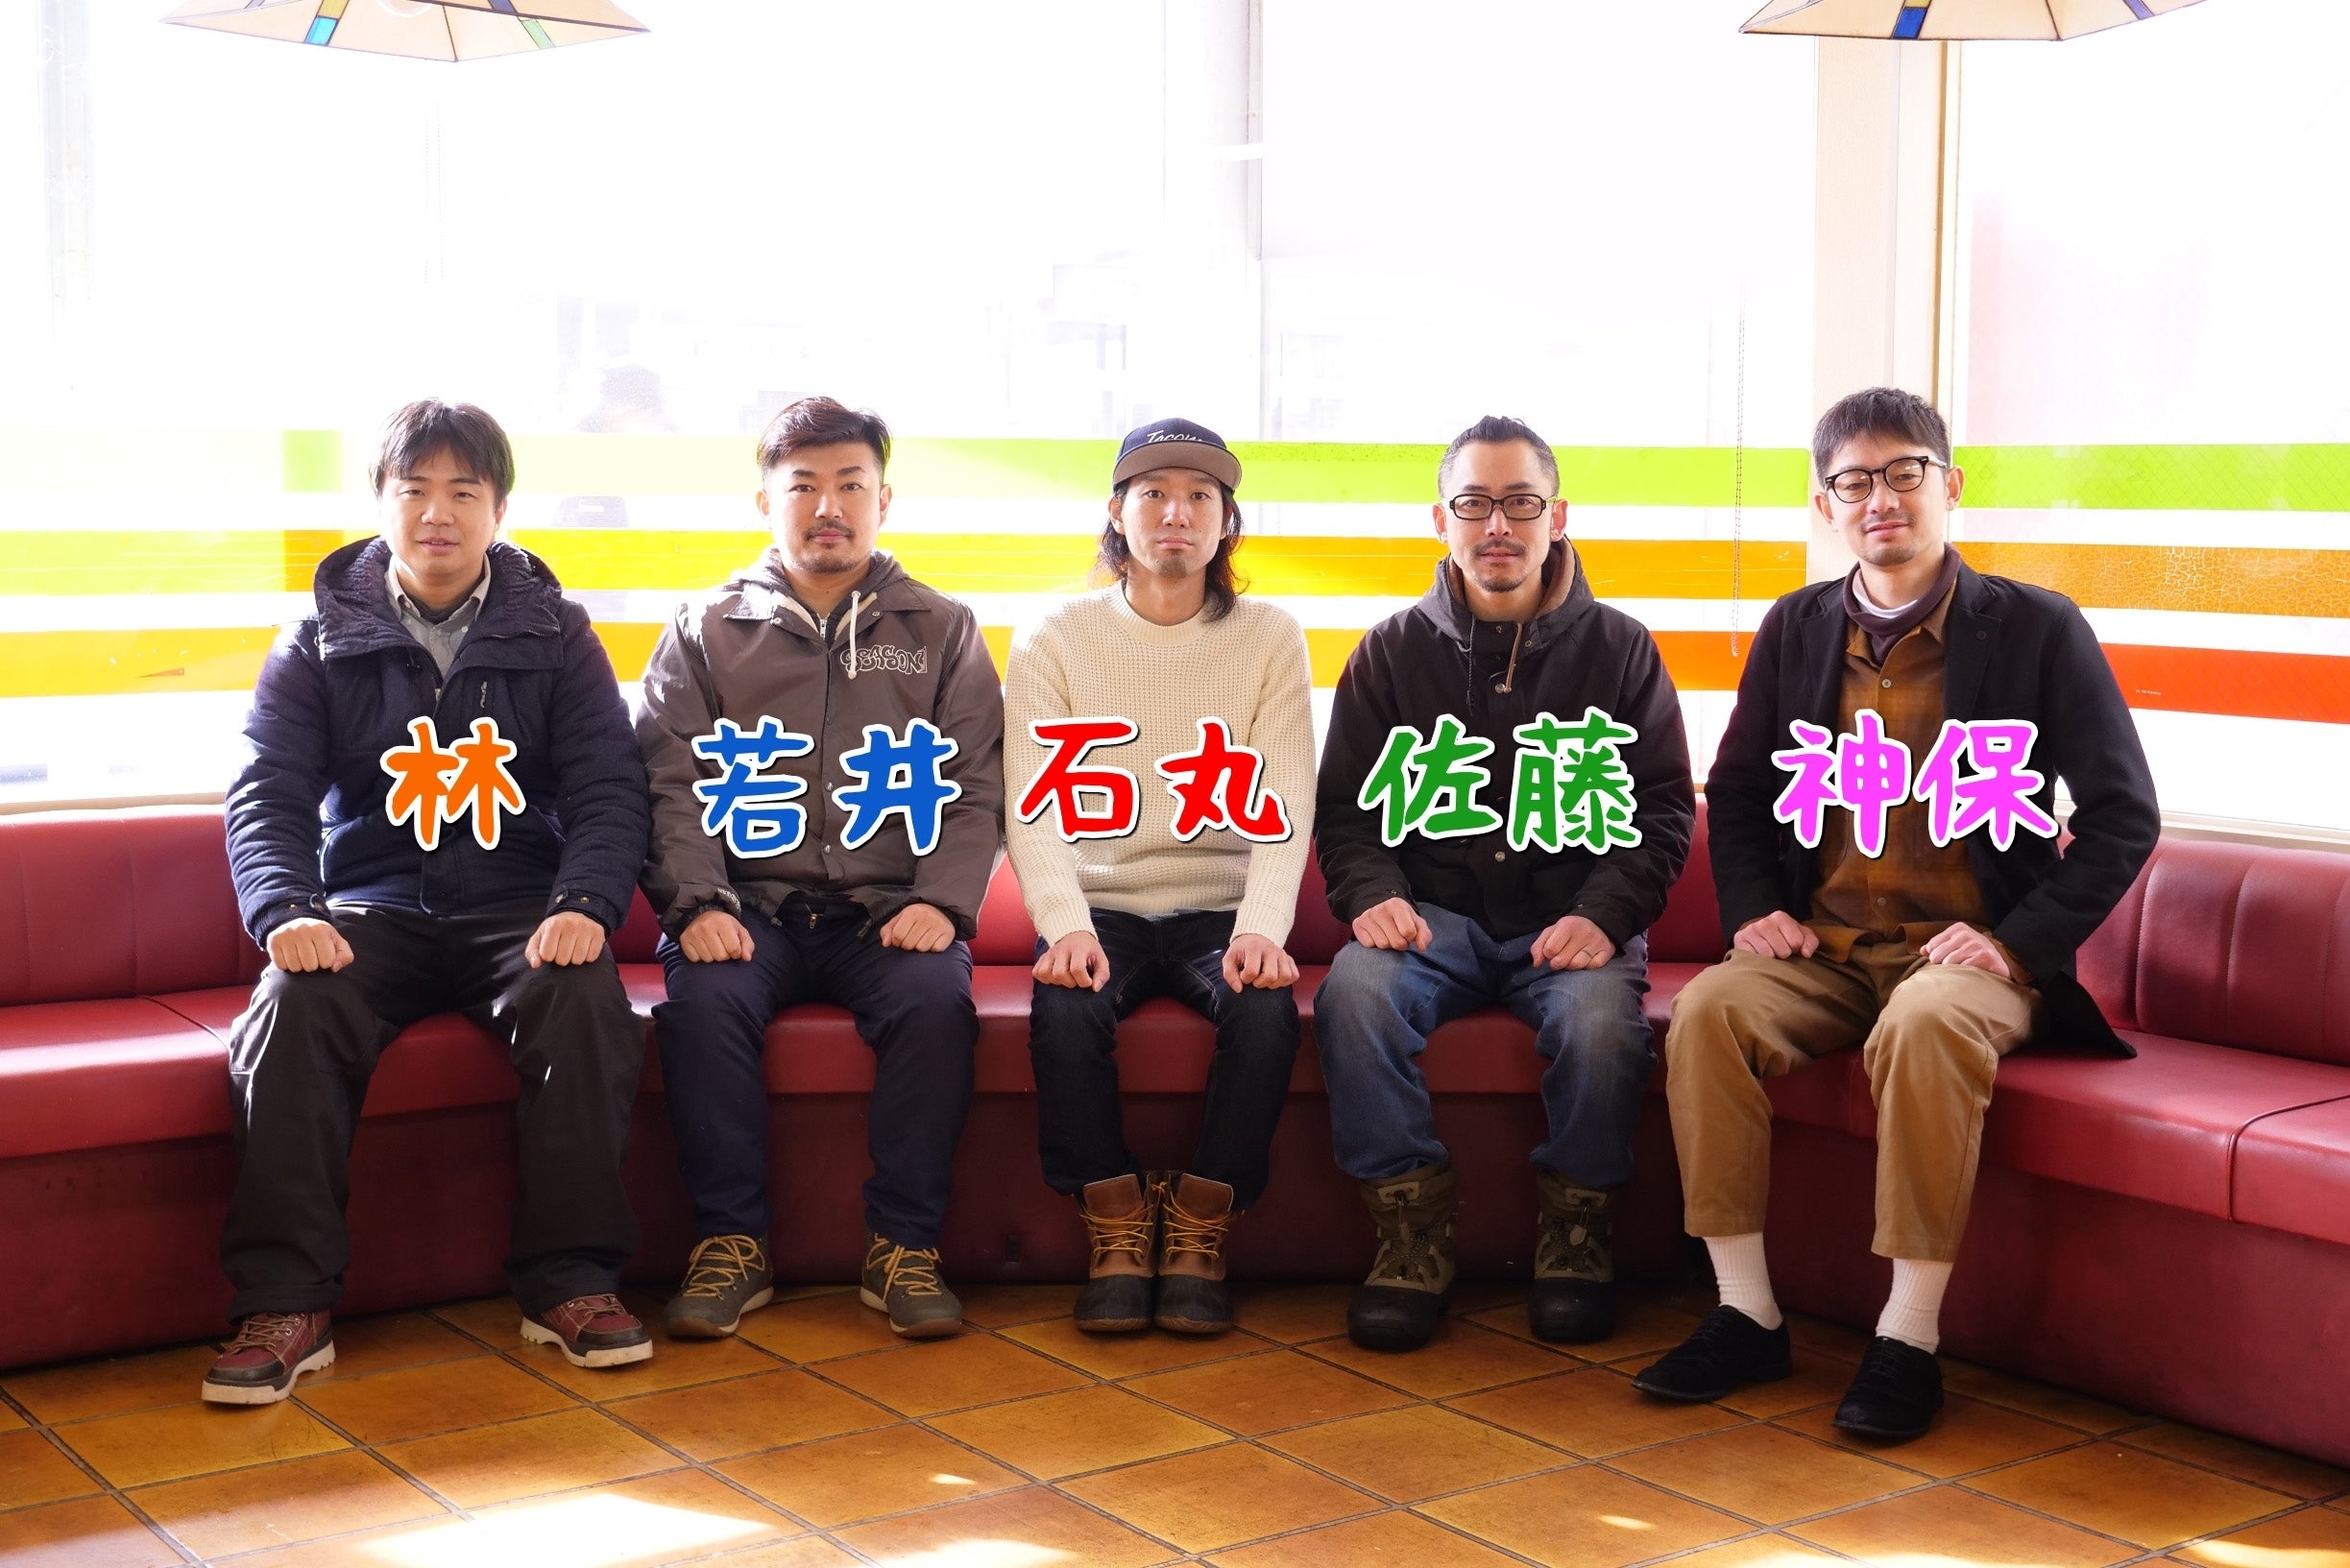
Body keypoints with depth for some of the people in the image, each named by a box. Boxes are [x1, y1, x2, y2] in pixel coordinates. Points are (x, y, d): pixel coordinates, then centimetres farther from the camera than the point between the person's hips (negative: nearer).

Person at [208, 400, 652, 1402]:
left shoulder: (555, 636, 9)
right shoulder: (319, 647, 10)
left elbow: (609, 791, 2)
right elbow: (266, 798, 0)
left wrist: (585, 904, -19)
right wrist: (284, 913, -21)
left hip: (519, 909, 0)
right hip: (372, 911, 1)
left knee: (587, 1004, -32)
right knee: (290, 1011, -31)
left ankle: (570, 1282, -23)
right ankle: (285, 1304, -26)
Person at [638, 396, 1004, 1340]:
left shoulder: (944, 632, 16)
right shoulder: (705, 633, 15)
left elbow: (979, 787, 7)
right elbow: (670, 786, 5)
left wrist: (943, 901, -10)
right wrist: (698, 903, -12)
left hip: (888, 910, 0)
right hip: (751, 907, 0)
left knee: (937, 999, -31)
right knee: (702, 1002, -31)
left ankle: (905, 1244, -18)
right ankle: (731, 1240, -17)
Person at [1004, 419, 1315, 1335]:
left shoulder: (1269, 641, 4)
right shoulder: (1057, 641, 3)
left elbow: (1283, 809, -6)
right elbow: (1033, 809, -7)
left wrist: (1261, 927, -24)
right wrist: (1067, 925, -26)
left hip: (1221, 910, 0)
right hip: (1101, 908, 0)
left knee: (1268, 1007, -30)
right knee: (1065, 1009, -31)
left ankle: (1198, 1233, -11)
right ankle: (1116, 1228, -11)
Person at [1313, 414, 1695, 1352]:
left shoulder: (1619, 649, 10)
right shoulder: (1393, 651, 12)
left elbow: (1663, 812, 6)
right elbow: (1344, 807, 11)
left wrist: (1604, 915, -11)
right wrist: (1371, 895, -10)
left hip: (1572, 916, -1)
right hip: (1432, 914, 1)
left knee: (1601, 1020, -34)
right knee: (1353, 997, -31)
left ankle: (1577, 1238, -9)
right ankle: (1413, 1236, -18)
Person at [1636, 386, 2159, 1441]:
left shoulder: (2036, 630, -1)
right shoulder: (1797, 630, 11)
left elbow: (2123, 818, -2)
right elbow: (1735, 792, 20)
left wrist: (2017, 942, -13)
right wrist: (1753, 909, 2)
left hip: (1969, 955, -3)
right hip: (1823, 951, 4)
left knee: (1925, 1026, -37)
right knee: (1708, 1011, -26)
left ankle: (1909, 1339, -28)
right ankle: (1745, 1315, -19)